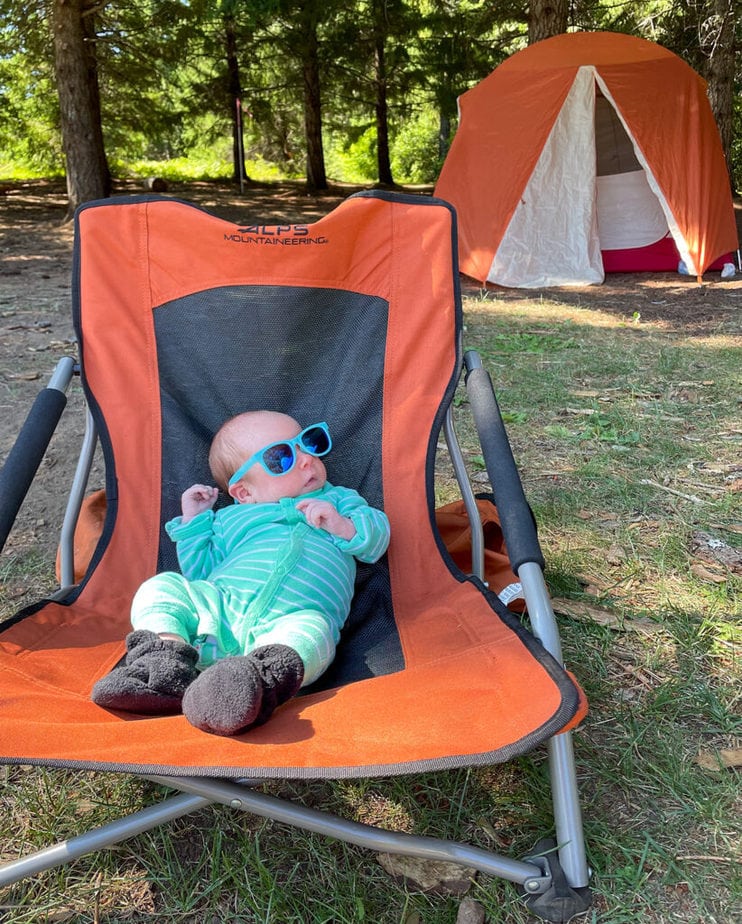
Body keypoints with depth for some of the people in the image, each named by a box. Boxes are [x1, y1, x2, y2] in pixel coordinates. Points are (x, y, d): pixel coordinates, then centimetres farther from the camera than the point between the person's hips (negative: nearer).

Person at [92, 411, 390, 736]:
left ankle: (263, 674, -62)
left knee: (312, 631, -36)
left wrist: (342, 525, -4)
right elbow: (201, 574, 25)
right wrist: (193, 522, 18)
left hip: (289, 623, -3)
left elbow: (376, 537, 15)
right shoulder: (230, 519, 30)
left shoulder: (338, 500, 29)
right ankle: (167, 653, -35)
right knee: (161, 586, -13)